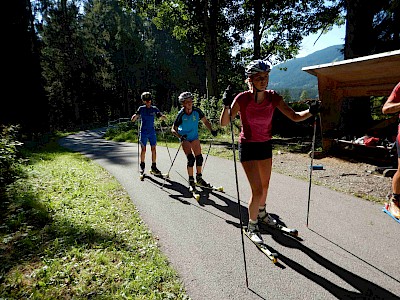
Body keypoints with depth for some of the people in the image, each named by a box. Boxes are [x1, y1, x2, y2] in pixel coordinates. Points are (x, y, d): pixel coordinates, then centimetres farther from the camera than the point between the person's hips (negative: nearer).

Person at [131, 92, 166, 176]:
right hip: (143, 132, -2)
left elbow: (164, 118, 4)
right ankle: (142, 166, 15)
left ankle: (154, 167, 9)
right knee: (143, 149, -1)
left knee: (153, 149, 1)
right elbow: (132, 119, -2)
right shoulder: (141, 108, 1)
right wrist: (136, 116, -24)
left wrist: (161, 115, -18)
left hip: (152, 132, 2)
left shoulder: (154, 109, 4)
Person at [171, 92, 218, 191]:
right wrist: (180, 136, -35)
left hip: (195, 137, 4)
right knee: (190, 158, -15)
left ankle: (199, 179, 25)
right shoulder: (181, 114, -21)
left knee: (199, 158, 6)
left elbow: (205, 121, 1)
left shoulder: (197, 111, -13)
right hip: (185, 138, -4)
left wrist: (211, 130, -15)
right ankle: (191, 181, 0)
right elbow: (173, 129, -17)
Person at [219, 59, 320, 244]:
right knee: (257, 190, -8)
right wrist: (226, 105, -34)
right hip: (248, 147, -5)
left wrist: (310, 111, -23)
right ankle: (252, 227, 16)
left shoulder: (273, 97, -7)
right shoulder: (242, 99, -18)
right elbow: (224, 123, -18)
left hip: (265, 145, 5)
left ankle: (262, 213, 49)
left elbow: (294, 116, -5)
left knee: (265, 185, 20)